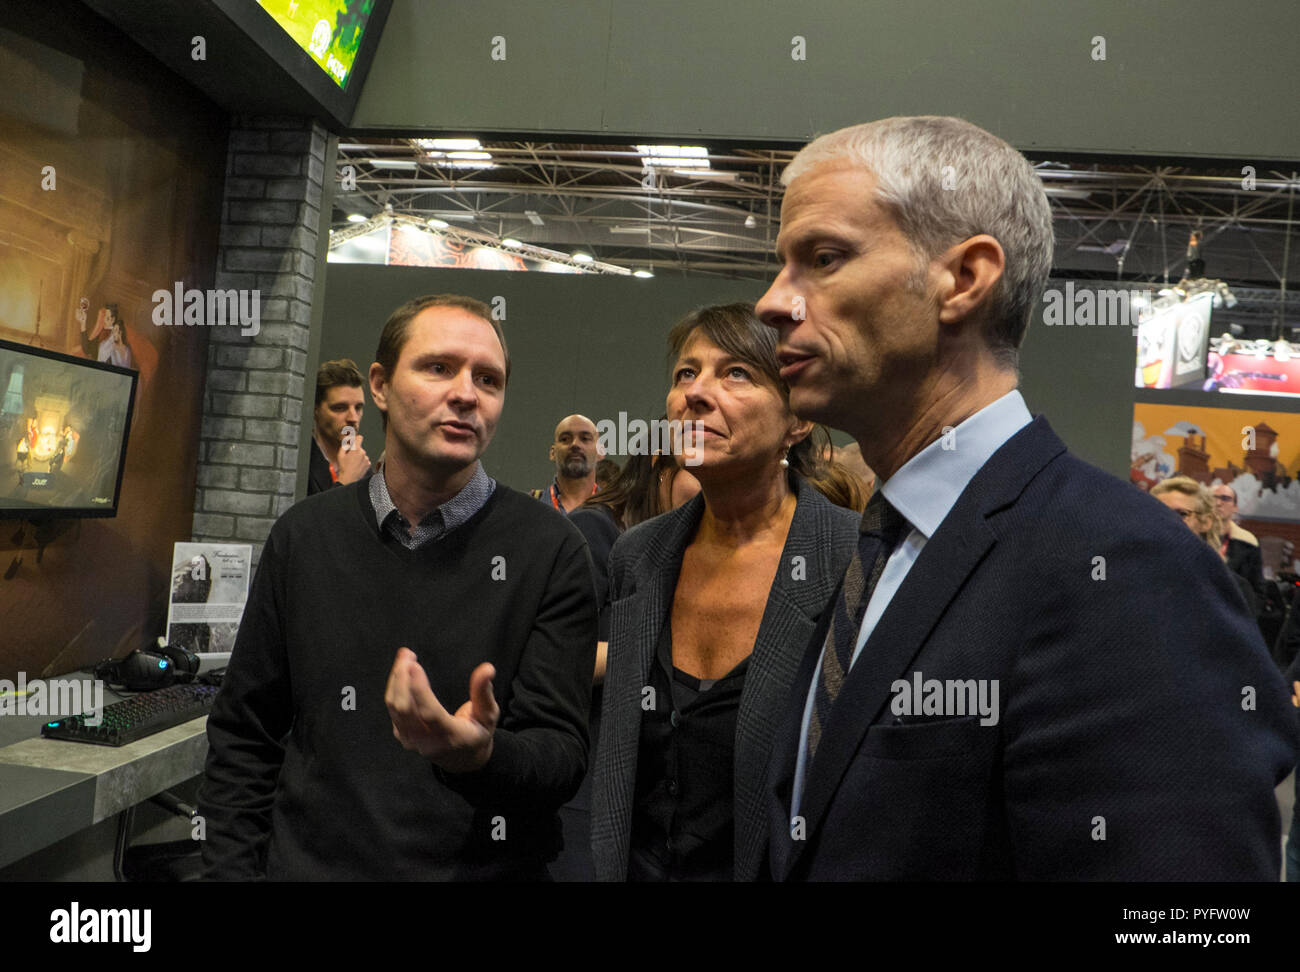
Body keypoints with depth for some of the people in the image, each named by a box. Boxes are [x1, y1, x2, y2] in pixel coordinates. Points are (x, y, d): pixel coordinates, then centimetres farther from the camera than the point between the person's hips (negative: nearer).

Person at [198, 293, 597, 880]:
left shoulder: (551, 550, -12)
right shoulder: (305, 534, -2)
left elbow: (563, 755, -14)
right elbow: (243, 736, 5)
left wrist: (478, 755, -34)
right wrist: (231, 870, -4)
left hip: (484, 866, -2)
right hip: (309, 864, 3)